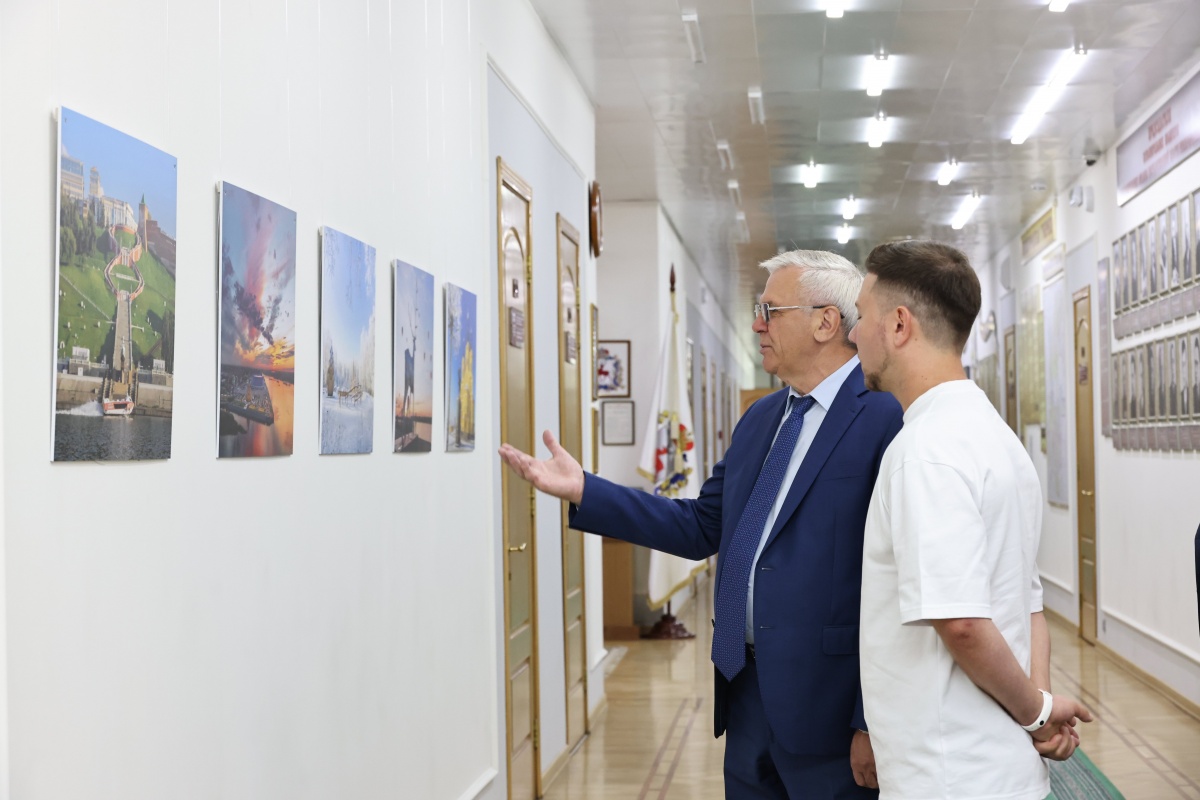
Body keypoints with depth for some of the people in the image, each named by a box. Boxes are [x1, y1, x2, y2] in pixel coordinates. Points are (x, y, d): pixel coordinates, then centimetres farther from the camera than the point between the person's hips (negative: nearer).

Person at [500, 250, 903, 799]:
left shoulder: (886, 417, -14)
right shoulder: (761, 418, 13)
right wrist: (582, 490, 7)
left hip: (829, 706, -8)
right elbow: (701, 527, 14)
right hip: (746, 692, 8)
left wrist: (875, 723, -18)